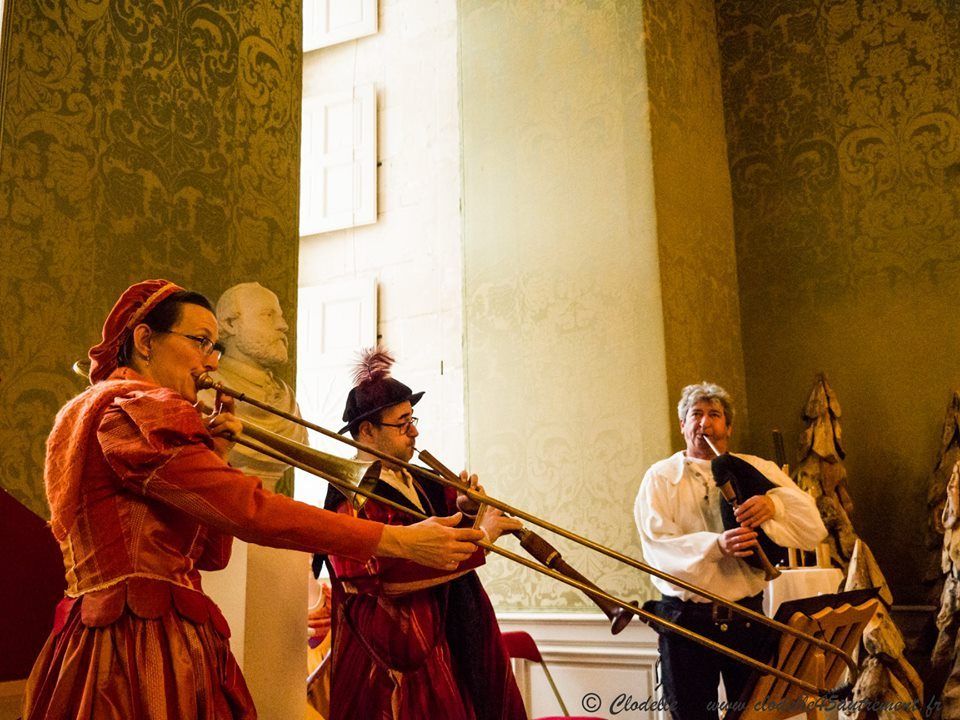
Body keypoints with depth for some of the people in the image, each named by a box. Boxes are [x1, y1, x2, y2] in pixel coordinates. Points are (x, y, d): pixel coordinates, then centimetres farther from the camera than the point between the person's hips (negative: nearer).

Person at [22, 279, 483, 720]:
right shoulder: (132, 411, -14)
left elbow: (210, 554, 14)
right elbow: (247, 510, -26)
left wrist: (213, 459, 3)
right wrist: (399, 540, -26)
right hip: (141, 654, -10)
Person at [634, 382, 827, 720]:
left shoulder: (758, 470, 8)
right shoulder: (661, 477, 1)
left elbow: (813, 531, 1)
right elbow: (657, 545, -13)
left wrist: (775, 504, -19)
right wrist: (716, 544, -28)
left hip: (747, 617, 2)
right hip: (685, 620, -2)